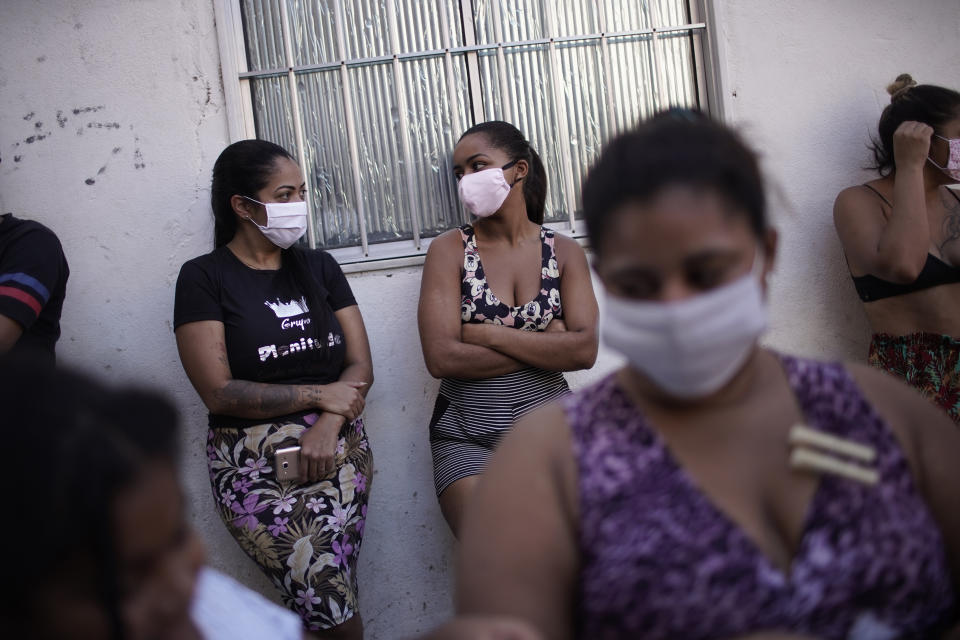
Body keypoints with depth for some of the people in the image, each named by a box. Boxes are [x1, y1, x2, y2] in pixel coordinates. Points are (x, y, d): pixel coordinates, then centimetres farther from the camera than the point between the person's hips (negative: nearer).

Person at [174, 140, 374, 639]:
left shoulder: (319, 268, 15)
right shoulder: (204, 278, 2)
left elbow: (360, 366, 9)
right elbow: (220, 392, -6)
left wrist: (328, 425, -9)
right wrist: (319, 396, -5)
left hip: (335, 445, 3)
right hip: (251, 458, -3)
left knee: (325, 595, -17)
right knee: (329, 599, -20)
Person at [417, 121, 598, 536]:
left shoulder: (564, 252, 6)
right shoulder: (449, 250, 1)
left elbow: (584, 350, -8)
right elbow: (441, 358, -11)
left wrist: (485, 334, -10)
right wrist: (544, 345, -7)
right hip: (468, 435, -1)